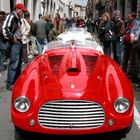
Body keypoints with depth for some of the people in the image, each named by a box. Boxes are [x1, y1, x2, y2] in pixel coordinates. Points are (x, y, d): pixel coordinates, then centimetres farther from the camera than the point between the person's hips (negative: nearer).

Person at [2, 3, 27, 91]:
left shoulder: (18, 19, 17)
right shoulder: (11, 16, -11)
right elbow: (5, 28, -23)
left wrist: (21, 36, 15)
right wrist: (12, 38, -17)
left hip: (19, 42, 10)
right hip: (15, 43, -10)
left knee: (19, 62, 17)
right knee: (14, 63, -12)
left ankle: (17, 80, 29)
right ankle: (10, 84, -8)